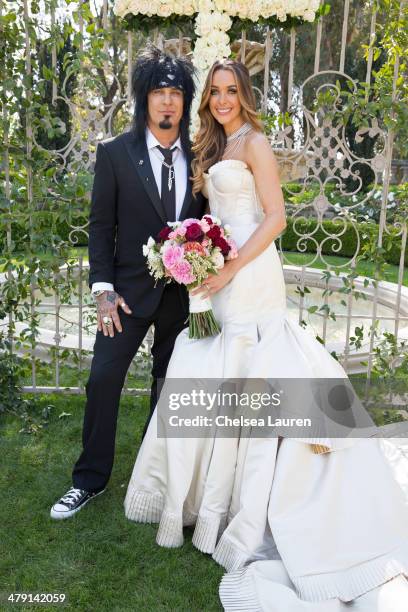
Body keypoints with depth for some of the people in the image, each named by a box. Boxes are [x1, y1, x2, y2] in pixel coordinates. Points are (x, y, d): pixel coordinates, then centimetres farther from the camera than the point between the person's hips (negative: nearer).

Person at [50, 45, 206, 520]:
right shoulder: (115, 153, -4)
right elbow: (101, 226, -3)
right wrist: (103, 289, -10)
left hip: (184, 292, 2)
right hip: (131, 288, -2)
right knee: (103, 379, -2)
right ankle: (90, 479, 16)